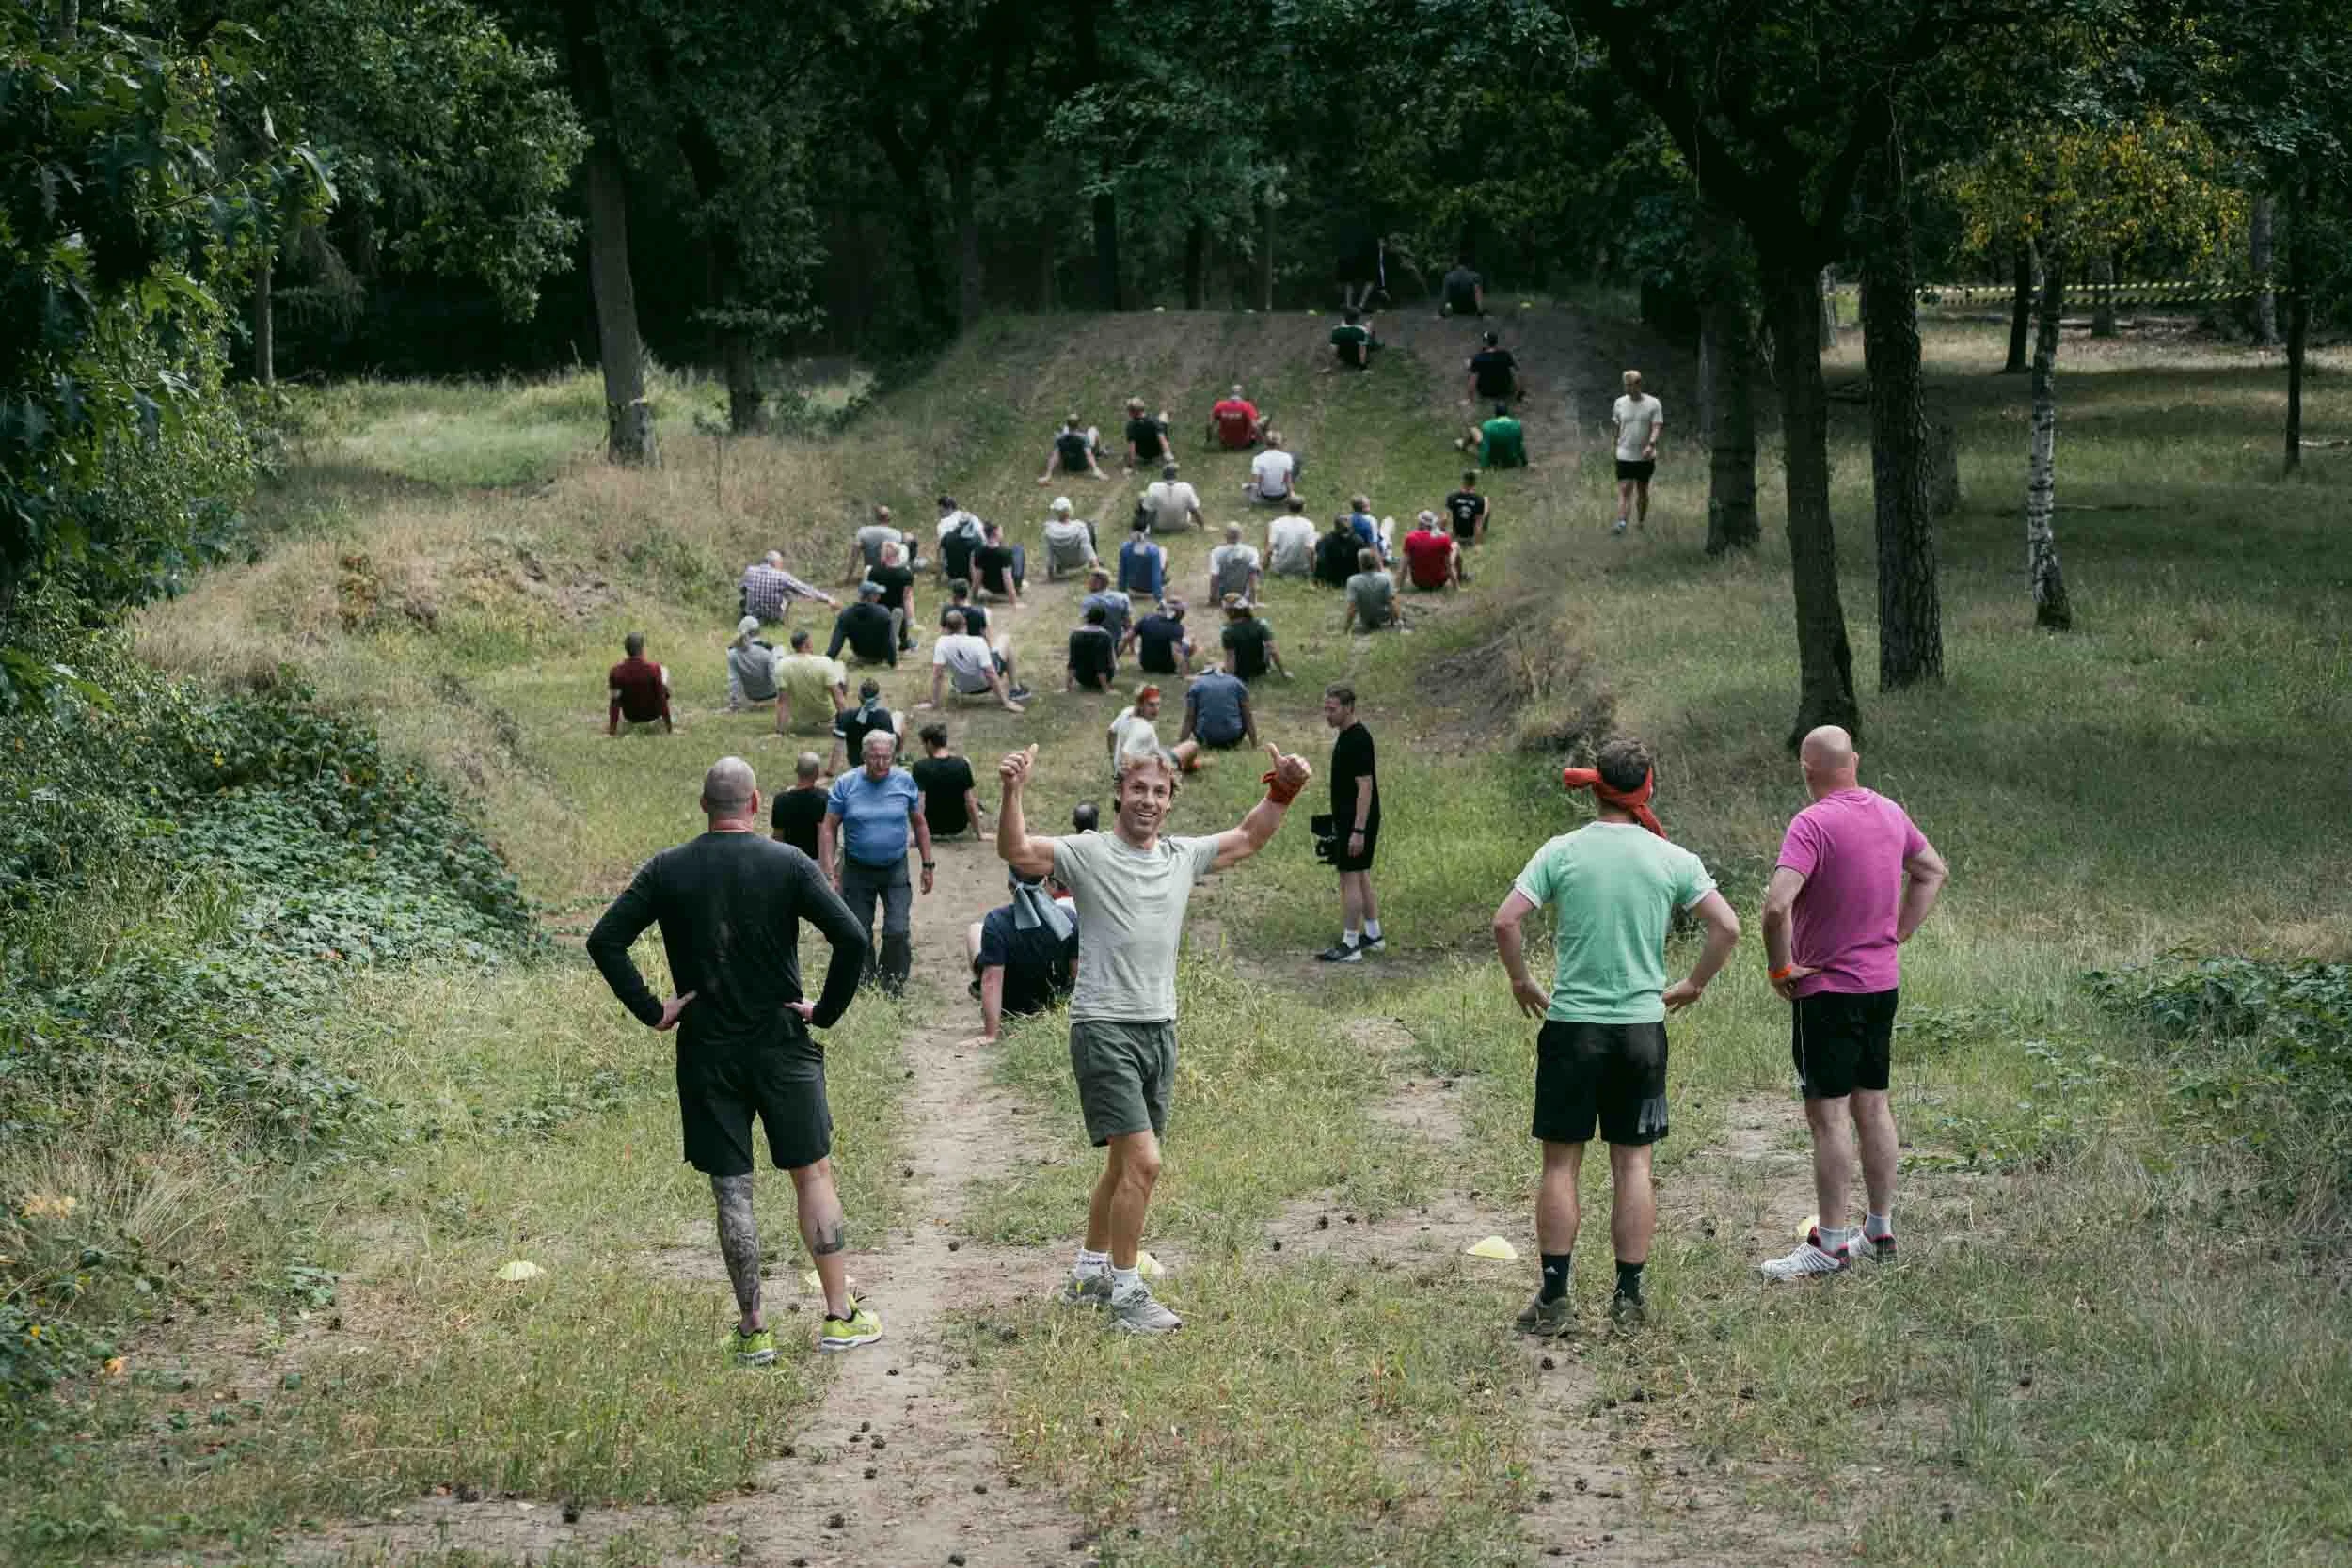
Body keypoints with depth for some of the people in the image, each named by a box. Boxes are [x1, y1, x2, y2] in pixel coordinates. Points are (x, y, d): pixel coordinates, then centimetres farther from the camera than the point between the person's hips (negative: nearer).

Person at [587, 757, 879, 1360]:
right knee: (813, 1174, 10)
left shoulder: (667, 870, -1)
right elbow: (851, 938, -15)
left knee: (731, 1190, 5)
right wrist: (826, 1011, -4)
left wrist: (651, 1010, -1)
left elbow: (605, 939, -5)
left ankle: (753, 1331, 7)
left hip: (706, 1054, 1)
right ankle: (841, 1317, 11)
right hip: (782, 1046, -1)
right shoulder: (788, 864, -6)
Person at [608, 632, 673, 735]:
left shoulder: (616, 672, -23)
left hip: (630, 715, 1)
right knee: (665, 671, 20)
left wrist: (612, 728, -9)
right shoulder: (654, 668, -27)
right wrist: (668, 725, -10)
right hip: (652, 714, -1)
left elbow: (614, 702, -17)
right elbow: (662, 698, -21)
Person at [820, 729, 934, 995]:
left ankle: (893, 988, 5)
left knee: (897, 933, -9)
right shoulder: (846, 785, -7)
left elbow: (919, 824, 10)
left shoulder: (905, 781, -2)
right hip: (858, 871, 0)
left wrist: (928, 865, 9)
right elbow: (829, 828, -4)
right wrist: (829, 874, -10)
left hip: (895, 870, 0)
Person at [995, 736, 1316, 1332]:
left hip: (1160, 1030, 7)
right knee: (1142, 1161, -14)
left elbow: (1247, 839, 25)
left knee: (1124, 1163, 16)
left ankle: (1090, 1273, 32)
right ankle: (1126, 1293, -3)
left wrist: (1282, 792, 11)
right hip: (1104, 1031, -7)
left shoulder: (1184, 857, 10)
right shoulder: (1087, 853, -8)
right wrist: (1012, 792, -36)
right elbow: (1017, 852, -21)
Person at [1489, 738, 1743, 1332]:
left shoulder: (1562, 852, -5)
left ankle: (1554, 1298, 5)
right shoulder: (1672, 859, -1)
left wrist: (1522, 982, 4)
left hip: (1571, 1025, -1)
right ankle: (1629, 1295, 10)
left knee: (1561, 1163, 5)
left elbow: (1505, 921, -11)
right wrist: (1693, 985, 10)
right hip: (1642, 1026, 1)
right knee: (1633, 1164, 8)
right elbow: (1727, 927, -3)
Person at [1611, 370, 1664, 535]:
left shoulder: (1653, 404, -4)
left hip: (1645, 457, -1)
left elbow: (1657, 427, -12)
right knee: (1624, 490, -12)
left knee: (1642, 490, 12)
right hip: (1624, 455, 1)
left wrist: (1651, 445, -28)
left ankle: (1641, 524, 26)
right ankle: (1621, 524, -21)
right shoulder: (1620, 403, 3)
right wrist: (1617, 445, 18)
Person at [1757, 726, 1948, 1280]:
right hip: (1883, 982, 8)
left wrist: (1780, 968, -17)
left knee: (1829, 1114, -3)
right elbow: (1932, 872, 21)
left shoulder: (1813, 824, -19)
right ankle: (1880, 1231, 21)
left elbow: (1777, 903, -30)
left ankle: (1830, 1244, 0)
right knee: (1873, 1105, 15)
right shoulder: (1890, 813, 5)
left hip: (1826, 988, -7)